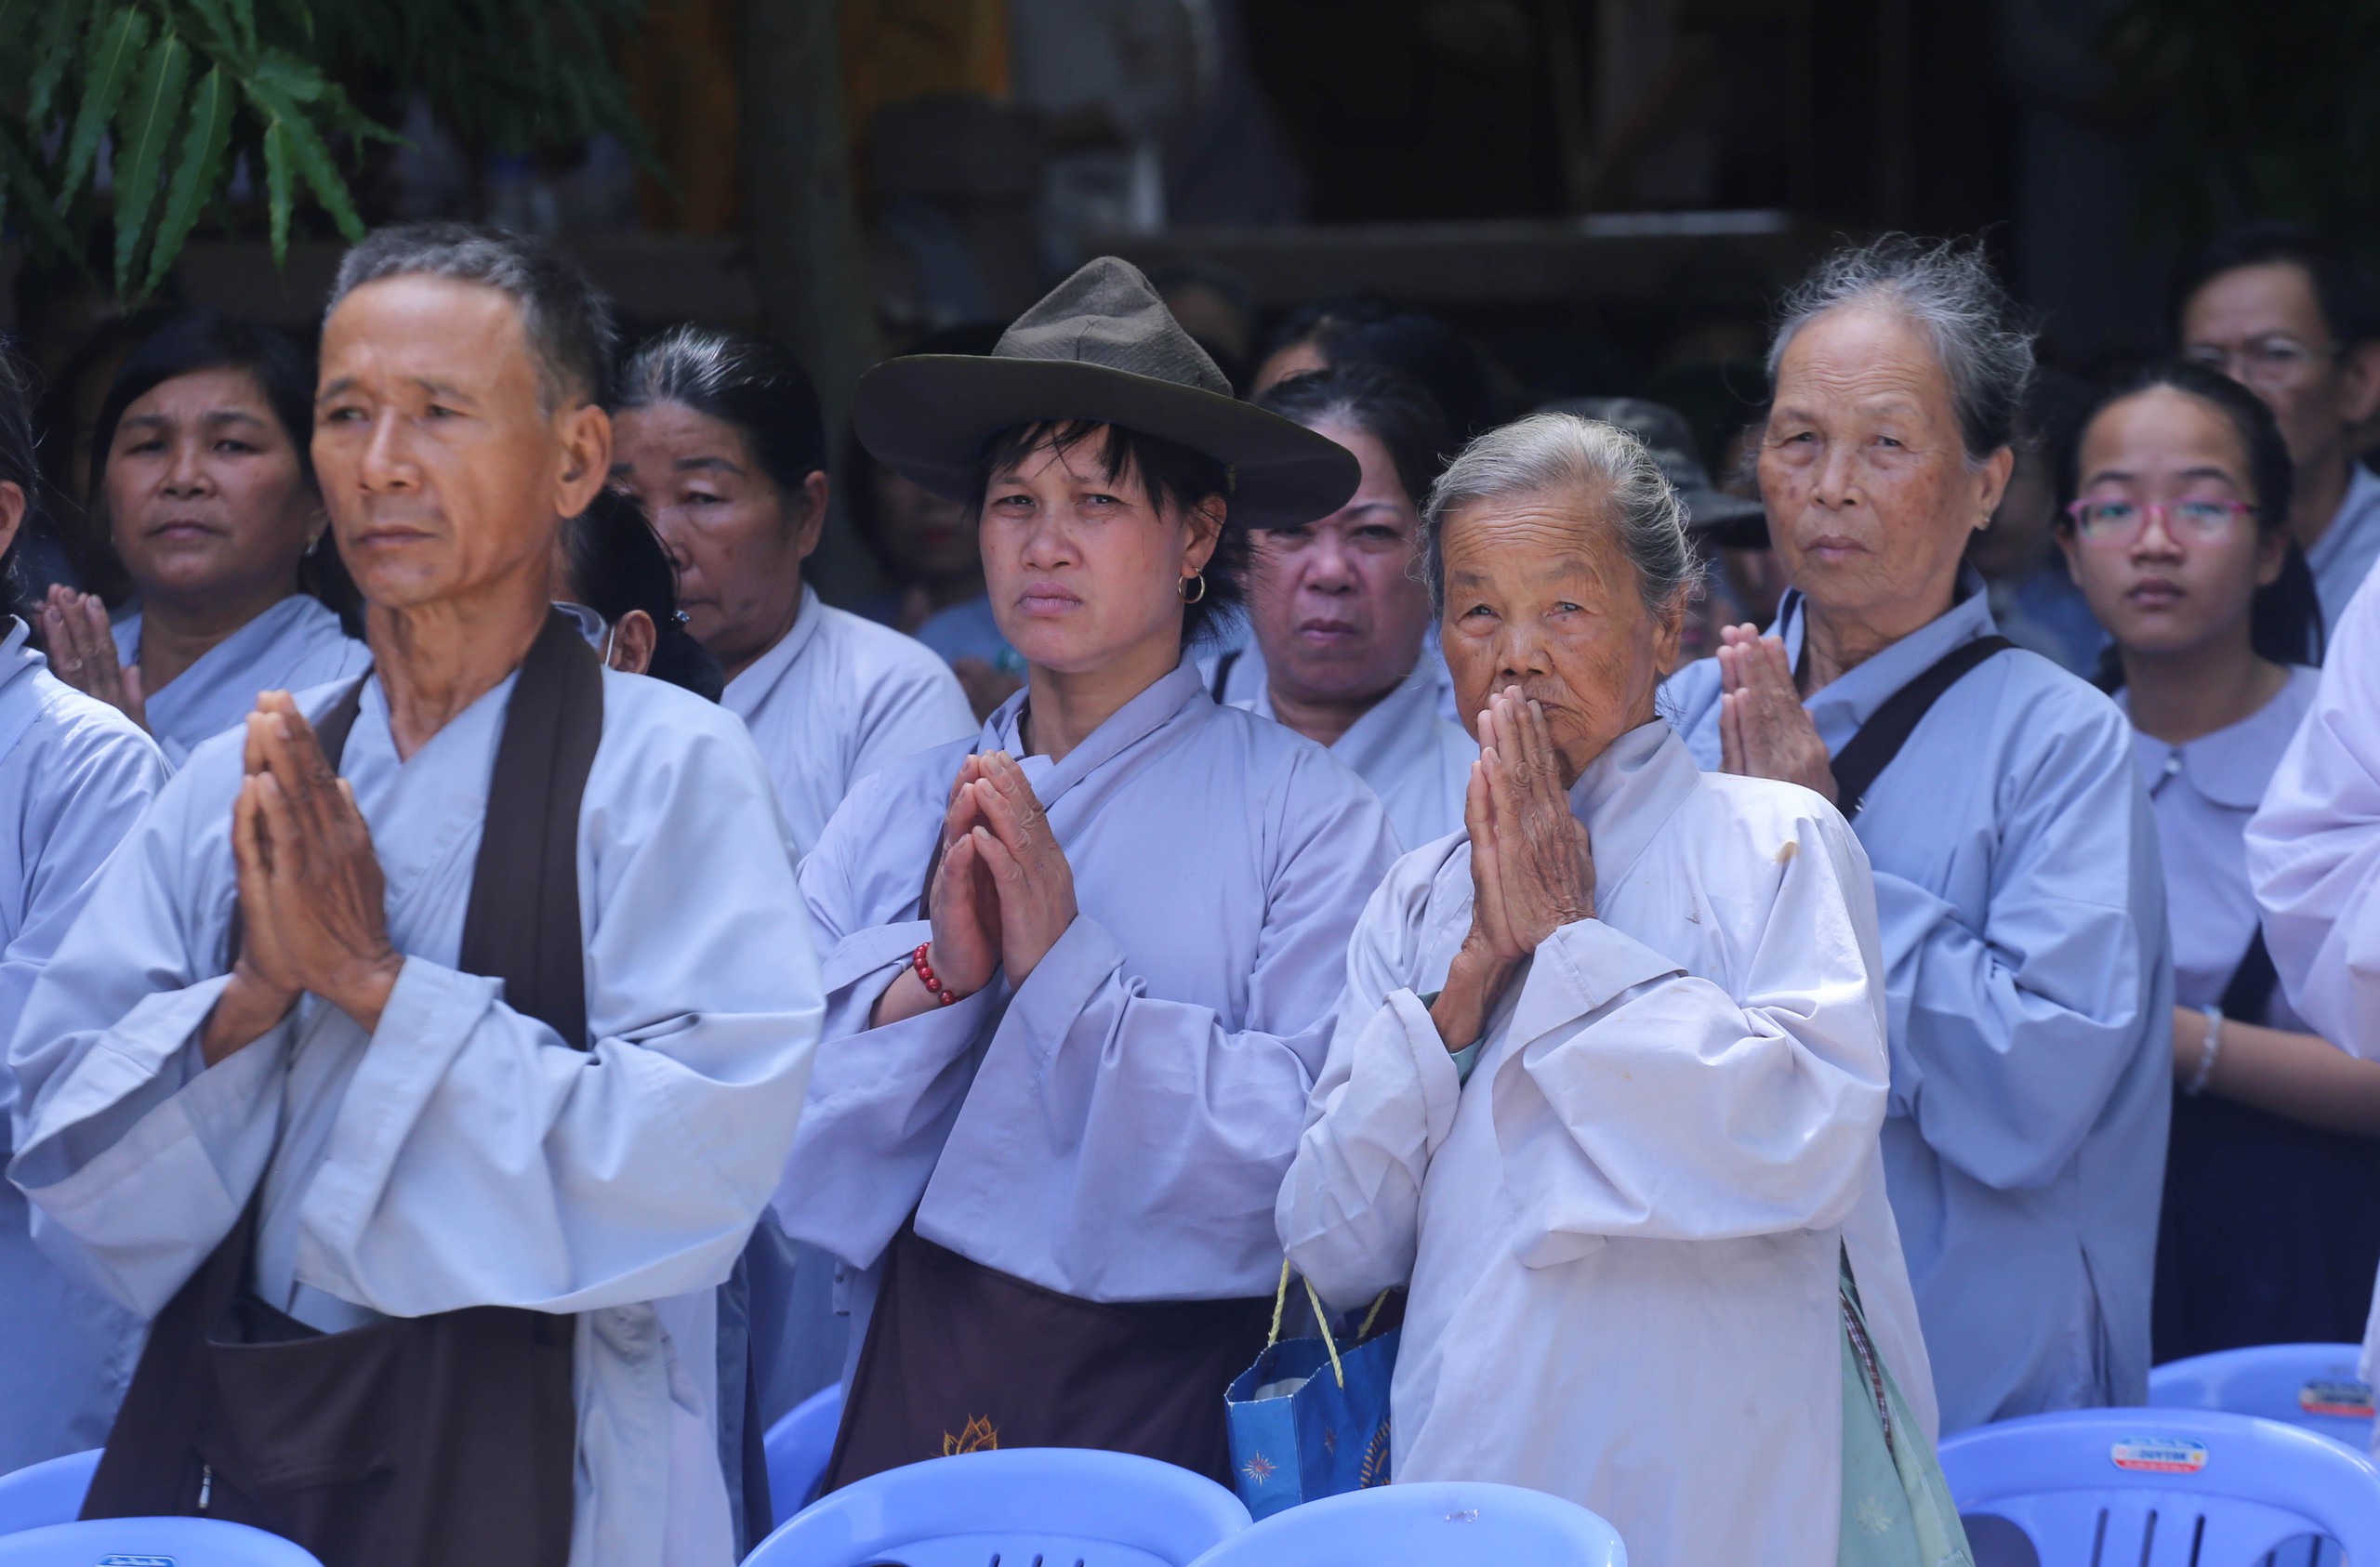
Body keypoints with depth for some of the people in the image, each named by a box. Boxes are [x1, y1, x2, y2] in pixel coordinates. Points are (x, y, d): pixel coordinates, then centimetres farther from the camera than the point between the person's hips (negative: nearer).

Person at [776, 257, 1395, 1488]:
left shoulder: (1301, 813, -1)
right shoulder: (894, 815, 10)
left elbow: (1321, 1151, -12)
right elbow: (767, 1148, 3)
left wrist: (1064, 968, -12)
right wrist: (938, 975, -10)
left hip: (1167, 1420, -3)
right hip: (904, 1419, 3)